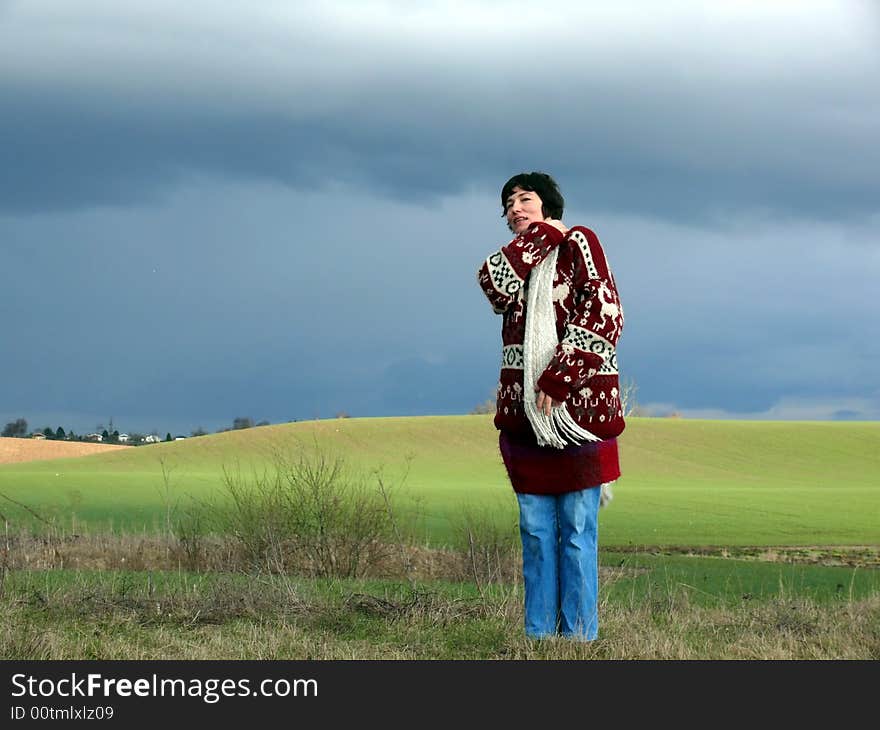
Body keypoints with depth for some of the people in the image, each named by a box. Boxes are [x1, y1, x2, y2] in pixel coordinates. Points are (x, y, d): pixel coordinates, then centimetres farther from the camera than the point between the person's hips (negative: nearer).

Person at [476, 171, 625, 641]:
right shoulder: (518, 260, 19)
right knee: (535, 531, 5)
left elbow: (604, 316, -10)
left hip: (577, 405, -6)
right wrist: (542, 234, 1)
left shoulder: (579, 243, 1)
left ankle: (579, 636, -3)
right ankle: (537, 634, 7)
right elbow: (494, 284, -5)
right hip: (525, 414, 6)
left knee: (577, 530, -4)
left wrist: (557, 380, -15)